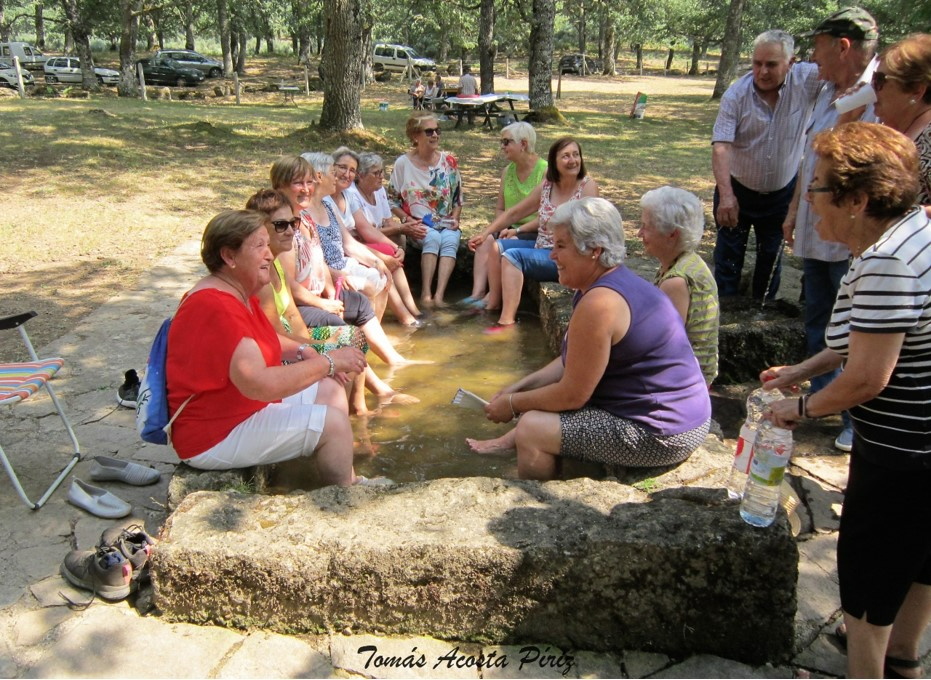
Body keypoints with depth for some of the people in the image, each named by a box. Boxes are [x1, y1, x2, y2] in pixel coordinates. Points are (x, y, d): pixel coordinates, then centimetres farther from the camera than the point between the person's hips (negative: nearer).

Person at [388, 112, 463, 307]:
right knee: (433, 238, -34)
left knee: (450, 240, -32)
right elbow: (392, 200, 5)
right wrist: (407, 219, -10)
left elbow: (458, 197, 15)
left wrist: (454, 218, -2)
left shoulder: (449, 161, 8)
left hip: (447, 225, 2)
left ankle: (439, 295, -42)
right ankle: (426, 293, -38)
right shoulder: (403, 163, 2)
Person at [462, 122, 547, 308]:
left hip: (536, 233, -6)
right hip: (511, 229, 6)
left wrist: (517, 230, -19)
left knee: (499, 247, -30)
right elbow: (499, 209, 16)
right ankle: (477, 294, -30)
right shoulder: (507, 172, 13)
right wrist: (503, 228, -5)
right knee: (485, 240, -23)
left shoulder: (545, 171, -9)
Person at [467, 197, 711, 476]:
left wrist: (513, 404, -5)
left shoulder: (599, 304, -25)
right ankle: (509, 442, 36)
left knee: (532, 428, -8)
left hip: (661, 433, -11)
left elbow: (572, 395, -19)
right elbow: (572, 362, 13)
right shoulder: (615, 283, 7)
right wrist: (520, 387, 8)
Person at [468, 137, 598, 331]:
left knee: (513, 255, -25)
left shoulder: (588, 186, -10)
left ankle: (508, 320, -27)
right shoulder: (546, 187, 7)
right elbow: (513, 213, 13)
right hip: (541, 248, 8)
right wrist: (485, 233, 6)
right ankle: (493, 302, 6)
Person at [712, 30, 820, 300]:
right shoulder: (736, 94, -18)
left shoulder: (806, 80, -13)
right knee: (729, 253, 5)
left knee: (771, 255, 15)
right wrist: (726, 194, -37)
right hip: (738, 189, -2)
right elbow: (721, 146, -25)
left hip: (782, 192, 2)